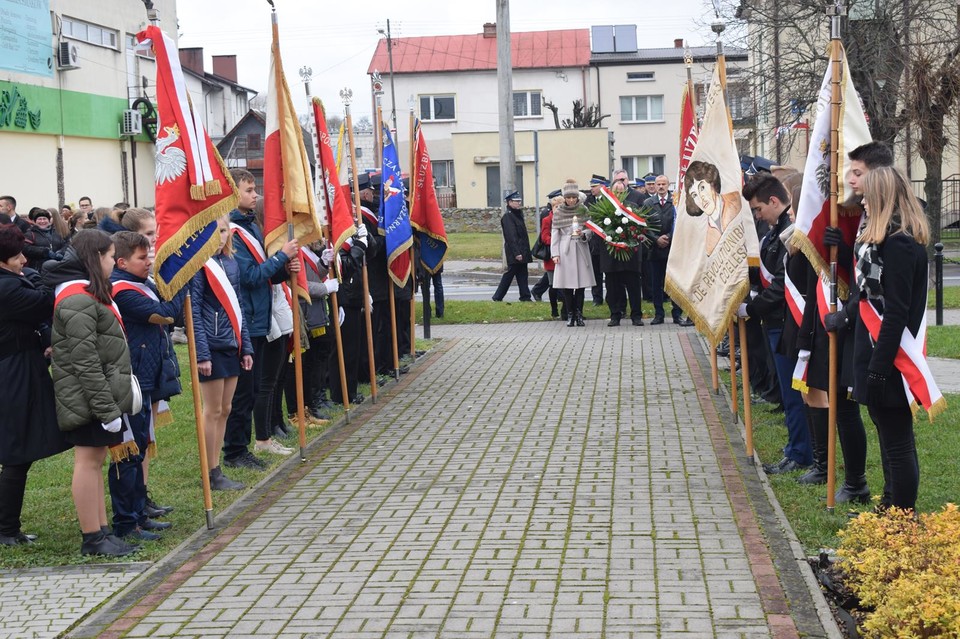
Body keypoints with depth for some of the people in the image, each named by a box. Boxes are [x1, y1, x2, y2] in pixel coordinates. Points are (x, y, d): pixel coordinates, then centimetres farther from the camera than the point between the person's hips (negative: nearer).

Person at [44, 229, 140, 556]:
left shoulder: (87, 294, 16)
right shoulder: (78, 300, -18)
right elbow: (85, 362, -23)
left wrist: (114, 401, 18)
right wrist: (107, 407, -22)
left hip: (101, 393, 10)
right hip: (88, 397, -10)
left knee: (96, 459, 13)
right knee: (88, 461, -4)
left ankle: (101, 532, 20)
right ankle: (92, 539, 3)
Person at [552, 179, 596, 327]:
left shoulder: (583, 210, 5)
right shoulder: (558, 212, 4)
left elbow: (590, 229, 6)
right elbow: (554, 233, 4)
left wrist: (583, 234, -16)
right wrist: (555, 253, -2)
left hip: (580, 248, 1)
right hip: (565, 250, -1)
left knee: (581, 283, 0)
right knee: (566, 284, -2)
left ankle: (579, 314, 7)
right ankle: (570, 315, 6)